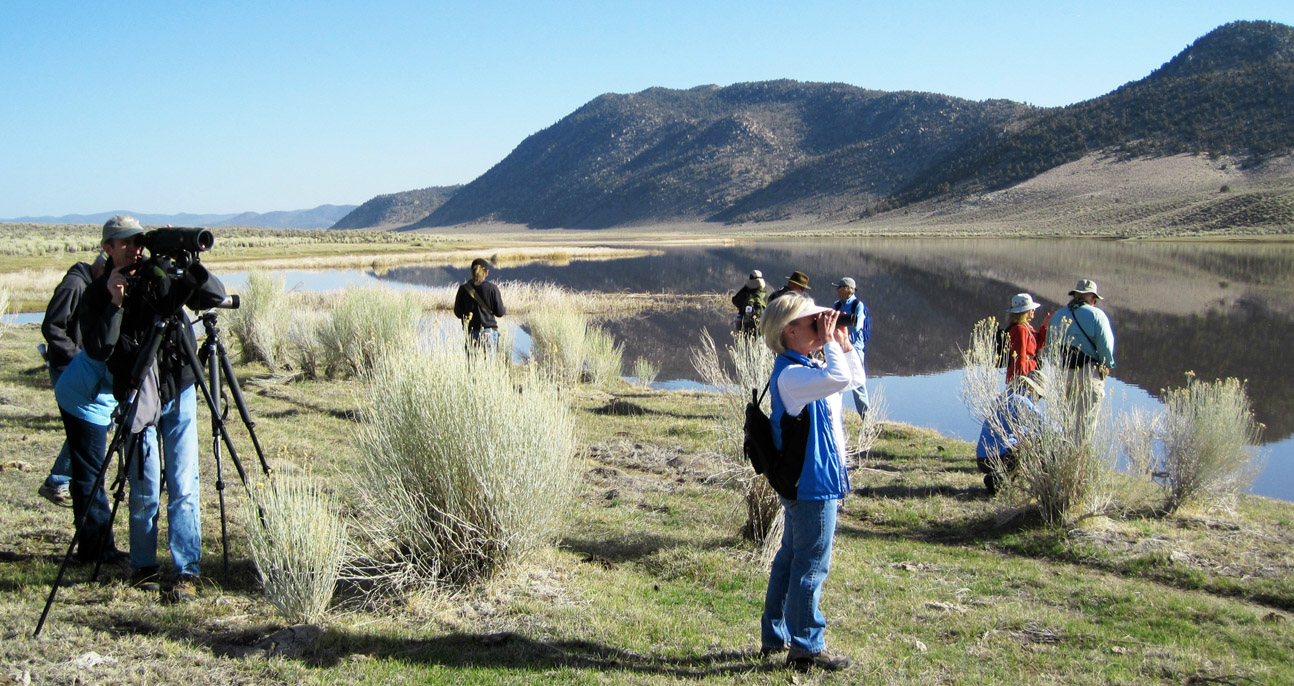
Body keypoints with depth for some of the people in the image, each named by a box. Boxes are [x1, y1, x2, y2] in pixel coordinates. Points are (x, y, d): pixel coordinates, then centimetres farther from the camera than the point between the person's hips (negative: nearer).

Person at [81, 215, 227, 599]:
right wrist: (114, 305, -23)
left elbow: (216, 296, -8)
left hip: (179, 393, 0)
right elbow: (96, 350, -13)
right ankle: (143, 566, 20)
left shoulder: (164, 276, -1)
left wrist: (191, 269, -24)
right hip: (137, 399, 0)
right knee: (144, 490, 3)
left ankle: (187, 571, 1)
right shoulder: (97, 295, -2)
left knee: (184, 488, -3)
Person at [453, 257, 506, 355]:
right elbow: (499, 313, -3)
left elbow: (458, 313, 5)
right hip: (489, 331, -2)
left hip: (471, 333, 2)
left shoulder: (463, 289, 0)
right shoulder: (492, 288, -6)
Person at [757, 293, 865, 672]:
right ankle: (805, 647, 9)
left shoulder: (809, 367, 12)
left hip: (804, 485, 11)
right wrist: (828, 342, -22)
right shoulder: (790, 374, -21)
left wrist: (842, 342, 8)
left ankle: (774, 637, 29)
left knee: (790, 560, 18)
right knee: (811, 567, -2)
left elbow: (856, 378, 20)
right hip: (812, 486, -11)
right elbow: (840, 379, -36)